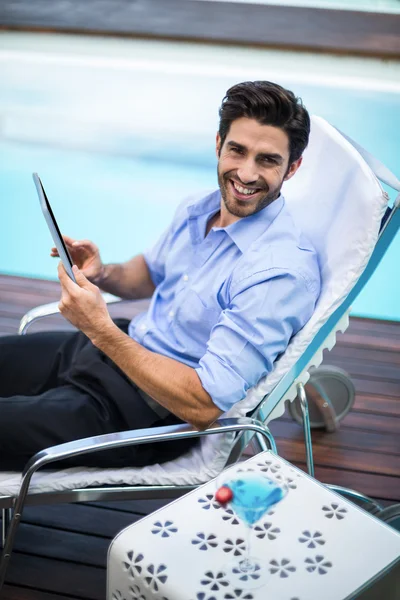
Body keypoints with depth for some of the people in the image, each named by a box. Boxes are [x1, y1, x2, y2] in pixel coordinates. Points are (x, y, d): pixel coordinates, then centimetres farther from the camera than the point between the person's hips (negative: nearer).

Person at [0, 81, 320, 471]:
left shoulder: (281, 270, -25)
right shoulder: (196, 210, 1)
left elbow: (205, 406, -28)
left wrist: (101, 330, -29)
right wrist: (101, 274, -1)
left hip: (147, 413, -8)